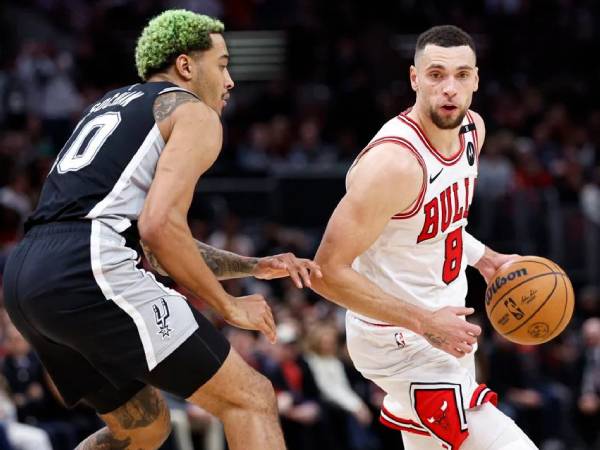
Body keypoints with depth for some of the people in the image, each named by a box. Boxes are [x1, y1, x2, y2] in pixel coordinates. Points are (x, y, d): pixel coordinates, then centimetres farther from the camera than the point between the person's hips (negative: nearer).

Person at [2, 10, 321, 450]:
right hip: (90, 271, -9)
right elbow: (160, 228, -10)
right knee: (250, 398, -3)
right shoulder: (194, 115, 6)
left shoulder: (111, 105, 32)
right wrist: (229, 306, 1)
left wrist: (255, 266, 30)